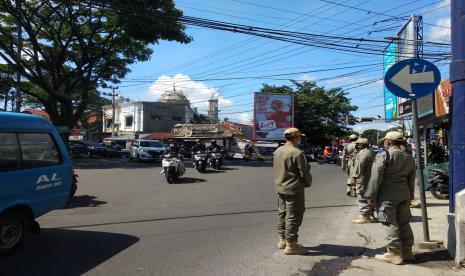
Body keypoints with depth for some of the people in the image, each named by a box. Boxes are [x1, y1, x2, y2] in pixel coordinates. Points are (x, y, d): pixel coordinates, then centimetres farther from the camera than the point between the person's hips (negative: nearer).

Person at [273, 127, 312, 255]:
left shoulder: (277, 151, 4)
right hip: (294, 189, -8)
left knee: (282, 214, 17)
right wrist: (308, 183, 2)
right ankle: (291, 245, 10)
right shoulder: (297, 153, -20)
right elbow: (304, 172, -16)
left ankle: (282, 240, 29)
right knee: (293, 216, 1)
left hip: (280, 188, 8)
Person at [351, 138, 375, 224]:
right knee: (368, 197, 19)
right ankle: (371, 214, 29)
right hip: (369, 178, 11)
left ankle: (365, 216, -2)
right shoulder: (370, 152, 18)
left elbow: (359, 165, -27)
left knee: (363, 198, -6)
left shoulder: (364, 153, -17)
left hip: (363, 179, -11)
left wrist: (354, 176, -29)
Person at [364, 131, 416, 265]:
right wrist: (410, 196, 22)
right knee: (404, 223, 15)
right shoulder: (409, 157, 13)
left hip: (387, 196, -7)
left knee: (391, 224, -1)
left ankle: (395, 254, 4)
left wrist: (371, 195, -9)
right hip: (404, 195, 7)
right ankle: (407, 251, 24)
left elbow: (376, 177, -14)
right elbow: (411, 179, 17)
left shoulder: (383, 155, -11)